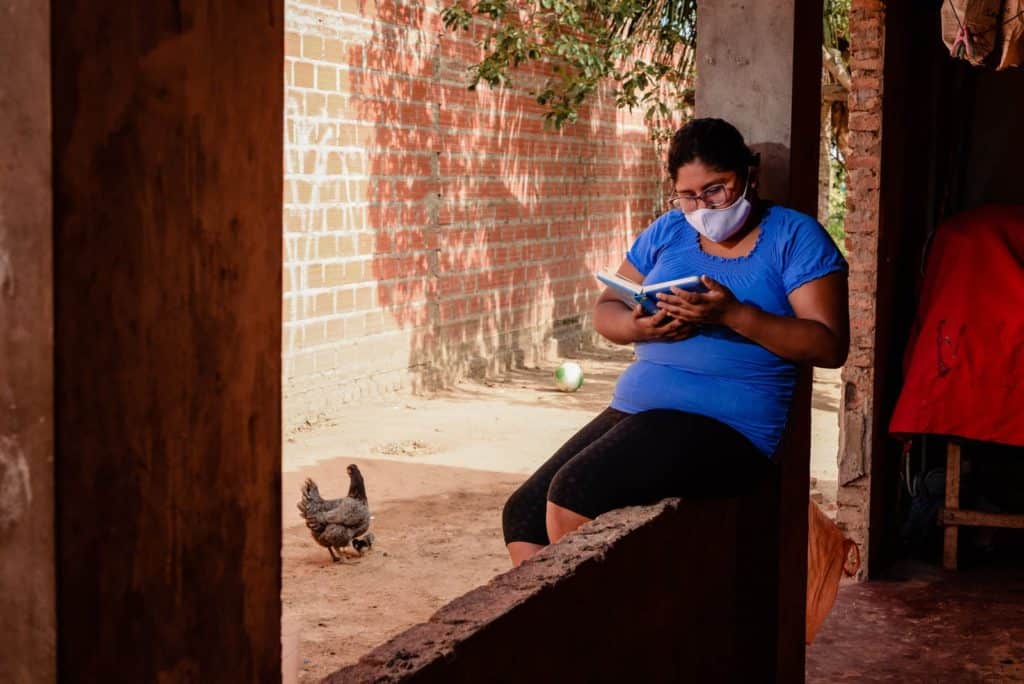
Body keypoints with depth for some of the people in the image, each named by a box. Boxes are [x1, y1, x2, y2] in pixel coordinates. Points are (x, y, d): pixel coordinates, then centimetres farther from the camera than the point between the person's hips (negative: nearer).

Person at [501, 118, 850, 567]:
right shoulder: (669, 231, 15)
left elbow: (830, 346, -11)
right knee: (523, 513, -5)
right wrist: (640, 326, -10)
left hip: (724, 425, -7)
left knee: (572, 496, -24)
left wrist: (732, 314, -22)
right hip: (634, 408, 7)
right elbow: (605, 311, 15)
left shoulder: (794, 237, -1)